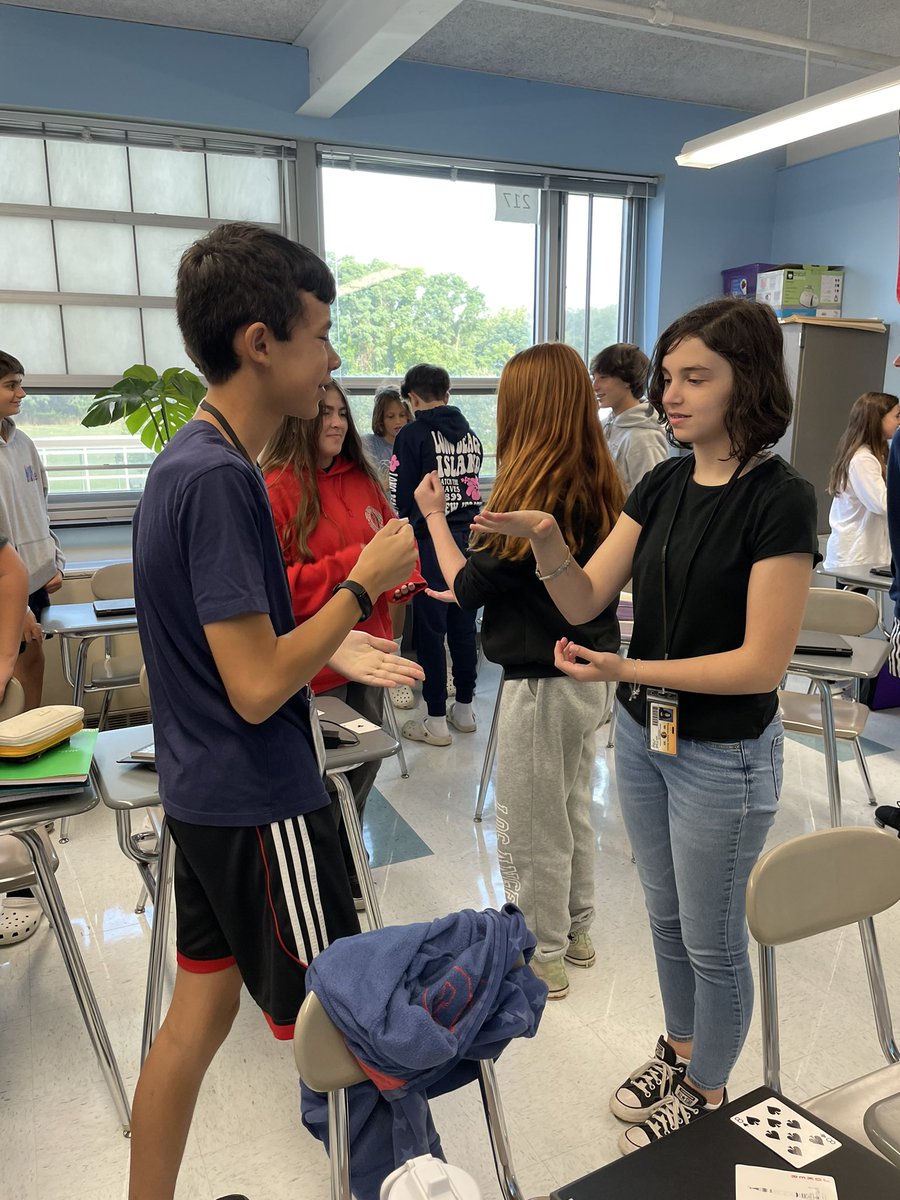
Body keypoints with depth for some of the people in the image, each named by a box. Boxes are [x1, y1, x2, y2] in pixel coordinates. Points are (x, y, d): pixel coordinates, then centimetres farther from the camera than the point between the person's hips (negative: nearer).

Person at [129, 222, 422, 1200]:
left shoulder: (185, 459, 7)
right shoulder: (221, 477, -23)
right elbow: (257, 689, -25)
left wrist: (327, 648, 8)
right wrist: (365, 582, -15)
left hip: (201, 792, 9)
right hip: (258, 804, -9)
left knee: (198, 1010, 21)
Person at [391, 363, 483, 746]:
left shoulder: (412, 435, -8)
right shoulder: (471, 435, 9)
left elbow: (401, 498, -8)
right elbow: (473, 487, 13)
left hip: (430, 542, -6)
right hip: (468, 537, 6)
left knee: (430, 631, 1)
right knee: (463, 627, 13)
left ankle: (436, 721, 8)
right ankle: (464, 708, 25)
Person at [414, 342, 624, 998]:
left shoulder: (533, 494, -23)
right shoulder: (600, 488, 2)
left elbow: (469, 585, -13)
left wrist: (434, 514, -1)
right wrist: (467, 596, 18)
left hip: (542, 684, -8)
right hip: (591, 674, 8)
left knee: (529, 826, 10)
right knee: (572, 809, 23)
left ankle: (543, 957, 27)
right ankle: (576, 931, 40)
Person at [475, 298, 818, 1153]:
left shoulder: (779, 501, -18)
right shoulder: (663, 485, 1)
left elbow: (761, 664, -21)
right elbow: (584, 601, -4)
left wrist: (626, 670, -28)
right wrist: (546, 543, -23)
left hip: (724, 756, -6)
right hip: (642, 736, 6)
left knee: (711, 939, 14)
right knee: (666, 916, 23)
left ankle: (706, 1094, 39)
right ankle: (678, 1053, 48)